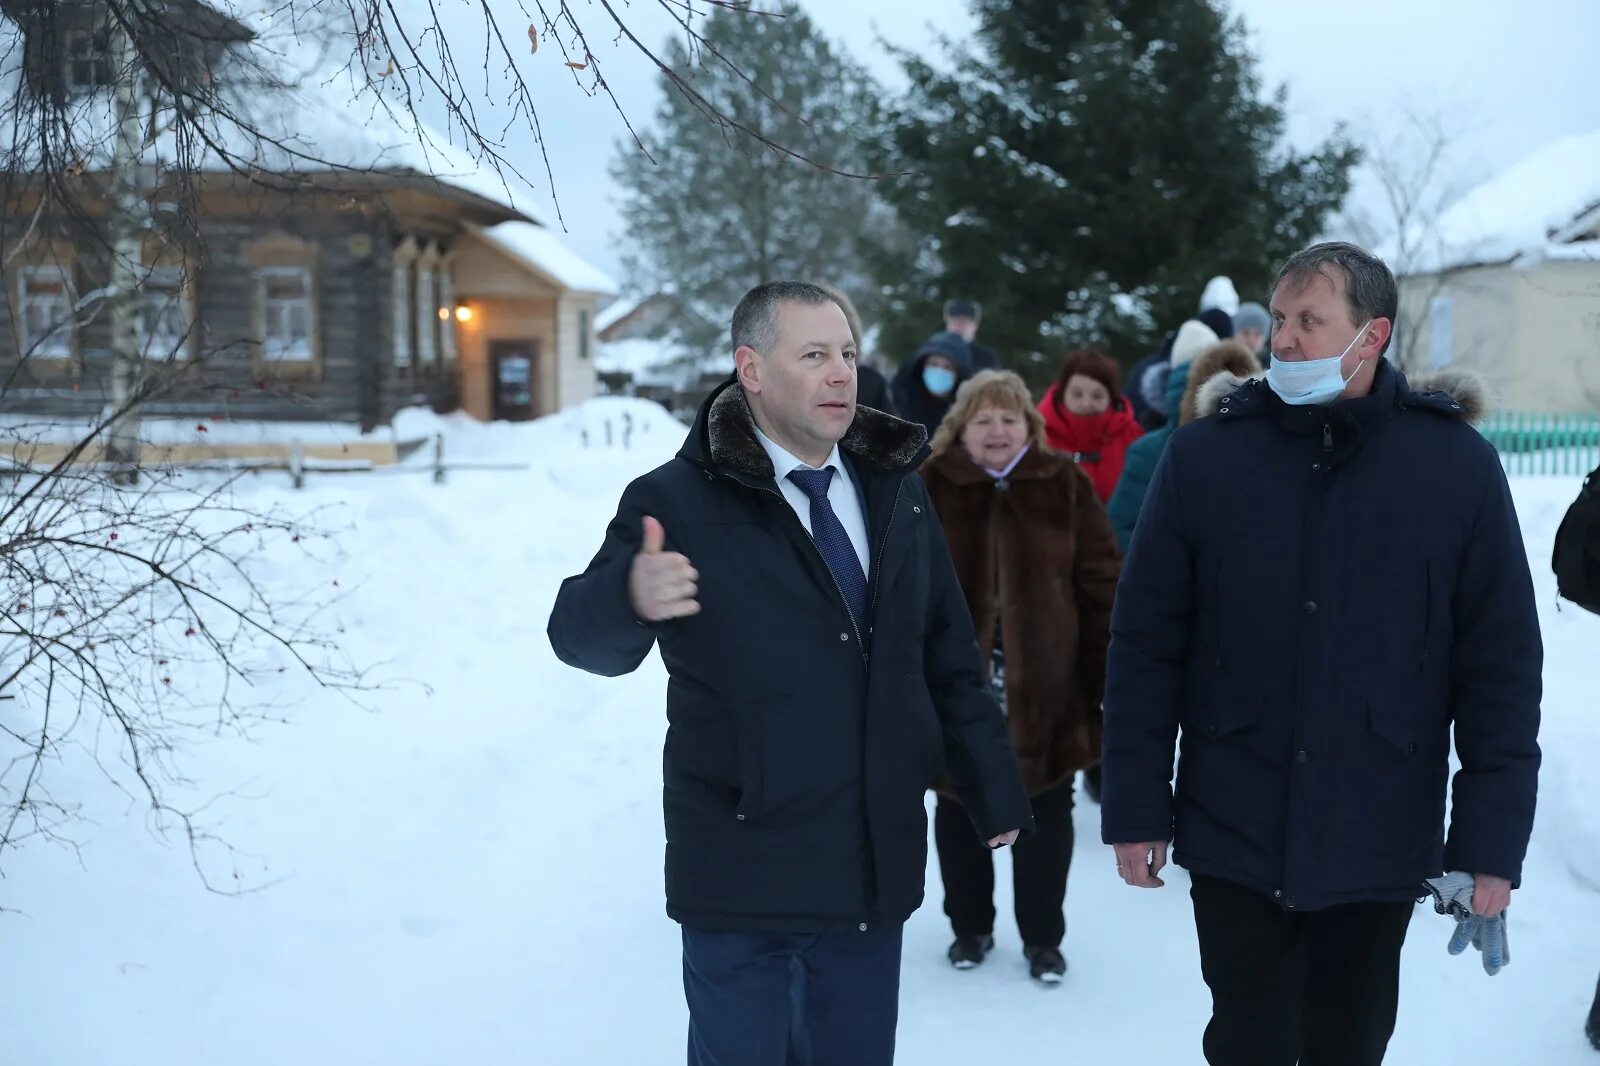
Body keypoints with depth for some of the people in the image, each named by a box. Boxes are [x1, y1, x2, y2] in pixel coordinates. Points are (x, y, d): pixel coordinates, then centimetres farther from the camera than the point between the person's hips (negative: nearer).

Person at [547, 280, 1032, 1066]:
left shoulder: (894, 489, 6)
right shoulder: (680, 500, -10)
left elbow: (950, 659, 12)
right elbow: (581, 634, -17)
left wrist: (994, 790, 13)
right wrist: (630, 596, -40)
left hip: (877, 866, 5)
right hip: (742, 871, -5)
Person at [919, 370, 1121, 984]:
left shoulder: (1065, 486, -2)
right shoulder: (929, 489, -3)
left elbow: (1103, 584, -1)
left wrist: (1113, 671, -5)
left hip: (1047, 689, 0)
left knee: (1047, 816, 11)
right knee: (959, 812, 14)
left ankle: (1043, 937, 28)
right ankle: (969, 927, 33)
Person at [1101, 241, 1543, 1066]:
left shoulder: (1456, 463, -4)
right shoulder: (1203, 455, -4)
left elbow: (1502, 665, -3)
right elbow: (1145, 647, -2)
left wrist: (1492, 841, -6)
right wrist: (1136, 808, -4)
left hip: (1379, 843, 0)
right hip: (1234, 835, 0)